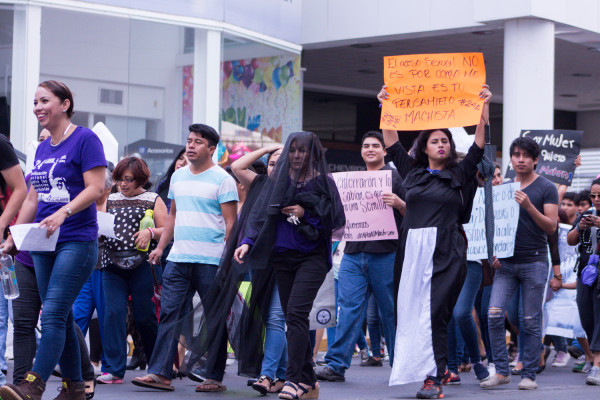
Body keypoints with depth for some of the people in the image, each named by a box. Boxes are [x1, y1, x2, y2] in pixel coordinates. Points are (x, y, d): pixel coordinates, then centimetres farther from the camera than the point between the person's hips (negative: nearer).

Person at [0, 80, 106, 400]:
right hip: (44, 244, 8)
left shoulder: (84, 139, -6)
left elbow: (95, 188, -14)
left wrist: (63, 213, -26)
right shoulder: (42, 149, 17)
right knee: (60, 317, 8)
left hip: (77, 240, -8)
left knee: (53, 314, -15)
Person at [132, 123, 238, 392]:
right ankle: (160, 373, -2)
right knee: (169, 314, -1)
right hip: (178, 258, 6)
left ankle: (215, 377, 8)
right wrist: (161, 246, 15)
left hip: (211, 261, -5)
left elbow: (231, 222, -6)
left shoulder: (222, 180, -4)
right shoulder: (178, 176, 15)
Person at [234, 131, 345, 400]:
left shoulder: (323, 182, 1)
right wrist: (248, 242, -7)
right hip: (282, 256, 4)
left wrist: (306, 214, -11)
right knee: (293, 318, 5)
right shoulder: (277, 181, 10)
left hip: (311, 256, -4)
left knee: (296, 313, -17)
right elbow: (261, 215, 8)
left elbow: (336, 219, 0)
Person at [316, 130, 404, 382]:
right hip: (354, 253, 4)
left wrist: (398, 204, -20)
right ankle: (336, 365, -8)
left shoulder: (395, 177, 5)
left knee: (391, 310, 3)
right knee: (348, 307, -5)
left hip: (385, 254, -4)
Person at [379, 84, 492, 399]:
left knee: (435, 314, -10)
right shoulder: (412, 172, 15)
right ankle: (440, 369, 14)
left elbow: (478, 146, 1)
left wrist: (484, 109, -6)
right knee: (411, 311, 2)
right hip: (412, 251, 3)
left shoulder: (459, 175, 9)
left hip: (446, 253, -3)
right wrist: (385, 109, 12)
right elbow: (392, 143, 16)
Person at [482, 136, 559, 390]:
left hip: (534, 262, -4)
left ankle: (529, 374, 7)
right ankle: (501, 370, 1)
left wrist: (529, 206, -19)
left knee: (531, 321, -1)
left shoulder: (546, 188, 0)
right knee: (494, 314, -8)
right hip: (506, 262, 4)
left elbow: (551, 227, -6)